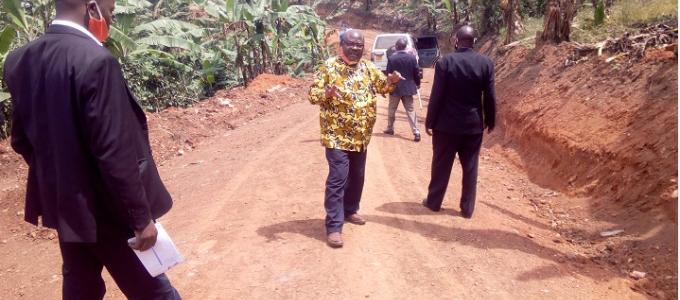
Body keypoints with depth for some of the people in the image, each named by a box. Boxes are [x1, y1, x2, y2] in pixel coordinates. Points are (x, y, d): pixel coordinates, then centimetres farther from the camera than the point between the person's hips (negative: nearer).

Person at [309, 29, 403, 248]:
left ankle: (350, 210, 38)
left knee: (357, 177, 18)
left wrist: (391, 80, -4)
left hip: (361, 136, 6)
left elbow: (382, 86, 19)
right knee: (337, 180, -9)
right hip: (337, 135, -6)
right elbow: (313, 93, -10)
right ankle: (334, 227, -3)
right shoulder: (329, 67, -8)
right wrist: (327, 92, -31)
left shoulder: (368, 68, 9)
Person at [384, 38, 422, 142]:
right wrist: (417, 83, 18)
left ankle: (390, 128, 28)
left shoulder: (392, 58, -11)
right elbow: (416, 73, 1)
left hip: (395, 88, -2)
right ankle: (416, 132, -5)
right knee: (411, 110, 3)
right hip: (408, 88, 2)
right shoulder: (412, 57, -5)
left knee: (391, 110, 16)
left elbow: (388, 74, -6)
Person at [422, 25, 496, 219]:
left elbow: (436, 95, -10)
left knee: (441, 165, 12)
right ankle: (467, 208, 17)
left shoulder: (445, 62, -11)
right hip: (474, 124, 2)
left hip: (447, 123, -2)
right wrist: (490, 121, 12)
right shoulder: (486, 63, -4)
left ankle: (433, 202, 24)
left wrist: (430, 121, -2)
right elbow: (490, 97, -1)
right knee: (470, 167, 11)